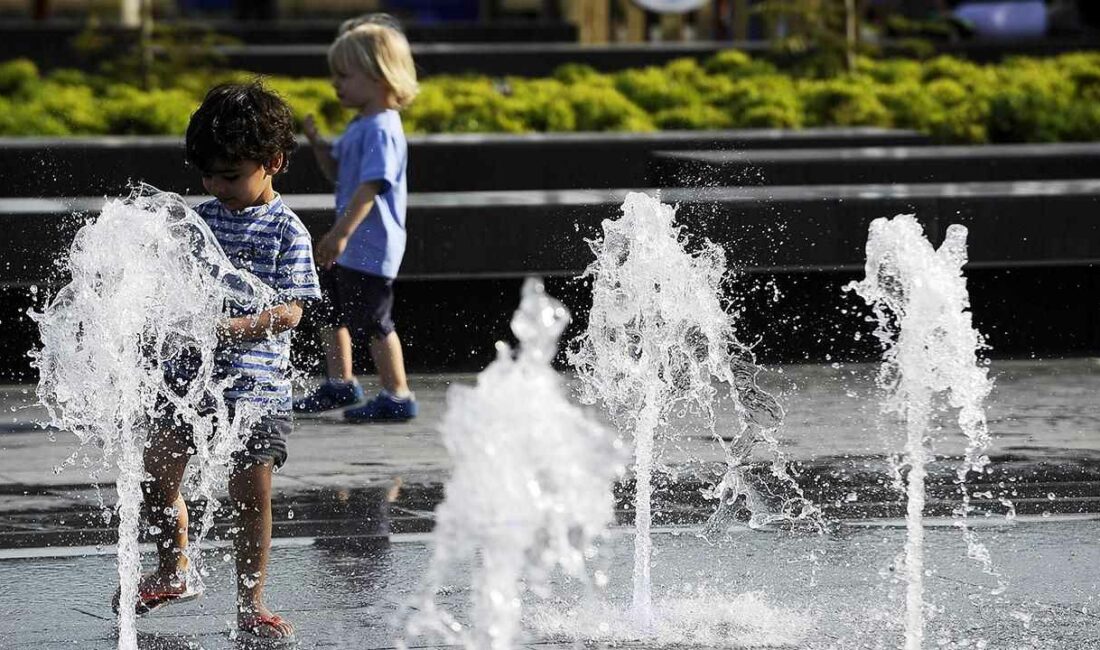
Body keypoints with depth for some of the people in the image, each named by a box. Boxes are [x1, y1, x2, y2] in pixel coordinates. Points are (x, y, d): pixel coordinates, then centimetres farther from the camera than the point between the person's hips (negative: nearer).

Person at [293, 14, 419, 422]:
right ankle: (340, 384, 32)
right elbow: (336, 172, 21)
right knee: (331, 310, 19)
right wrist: (316, 142, 4)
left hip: (371, 247, -11)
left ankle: (397, 396, 5)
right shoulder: (360, 125, 12)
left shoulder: (381, 129, -20)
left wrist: (341, 233, -30)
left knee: (373, 321, -4)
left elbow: (370, 186, -27)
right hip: (350, 245, 11)